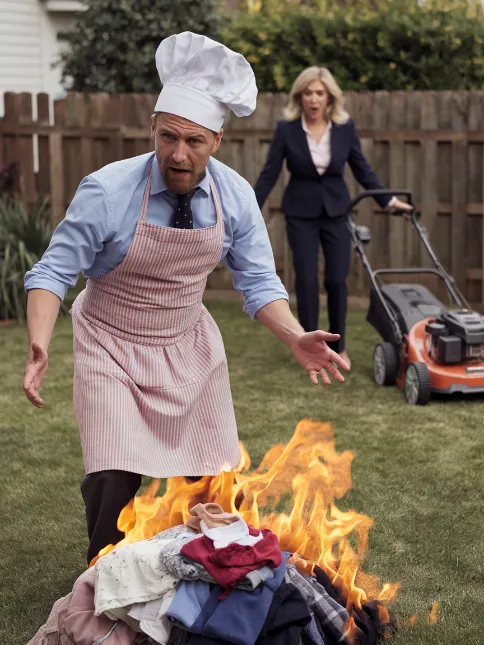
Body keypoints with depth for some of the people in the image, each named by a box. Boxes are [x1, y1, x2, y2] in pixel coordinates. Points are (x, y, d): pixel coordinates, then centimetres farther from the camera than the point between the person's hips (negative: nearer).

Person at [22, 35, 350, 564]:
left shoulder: (235, 197, -13)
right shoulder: (108, 191, -24)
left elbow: (258, 282, -5)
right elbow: (54, 271, -19)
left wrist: (296, 339, -21)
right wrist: (39, 346, -35)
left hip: (189, 346, 4)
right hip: (113, 347, -4)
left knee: (213, 479, 9)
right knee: (115, 482, -14)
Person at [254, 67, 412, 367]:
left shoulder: (345, 127, -6)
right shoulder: (286, 129, -10)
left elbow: (362, 169, 3)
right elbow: (269, 174, -6)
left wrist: (389, 199, -1)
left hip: (336, 210, 1)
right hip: (300, 213, -1)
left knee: (337, 280, -1)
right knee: (307, 280, -5)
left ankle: (339, 346, 16)